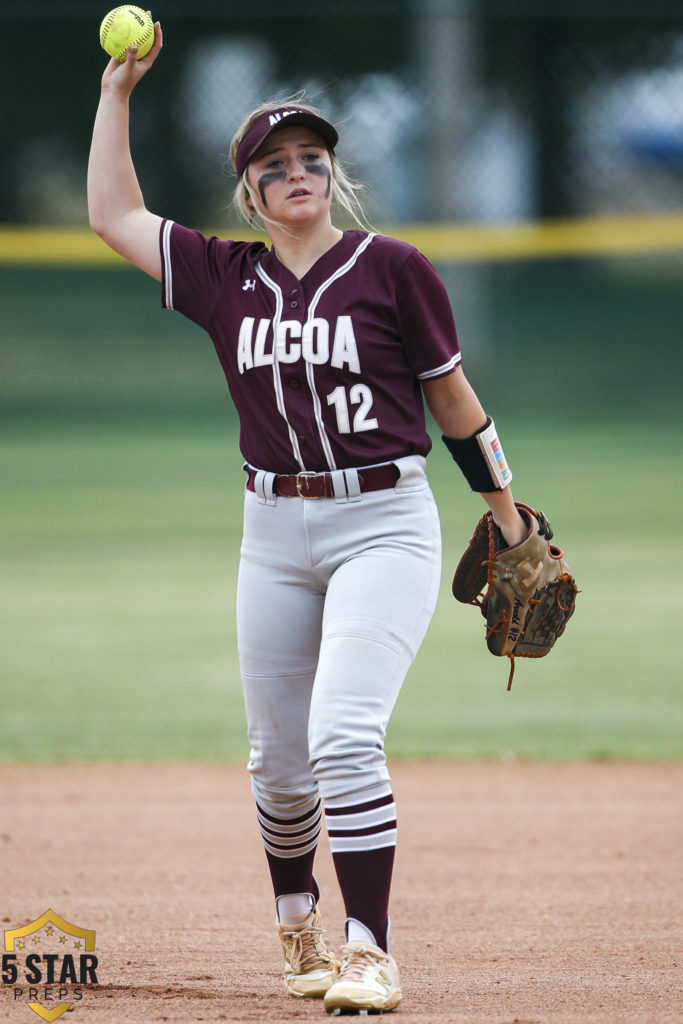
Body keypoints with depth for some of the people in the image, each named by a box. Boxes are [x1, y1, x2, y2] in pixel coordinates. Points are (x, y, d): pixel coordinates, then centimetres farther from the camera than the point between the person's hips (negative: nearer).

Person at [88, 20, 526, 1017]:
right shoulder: (225, 278, 7)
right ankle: (298, 926, 34)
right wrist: (118, 92, 8)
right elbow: (113, 213, 10)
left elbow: (453, 399, 5)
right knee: (278, 759, 9)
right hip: (275, 532, 4)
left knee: (343, 737, -19)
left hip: (383, 524, -4)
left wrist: (507, 514, 9)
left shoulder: (393, 269, -3)